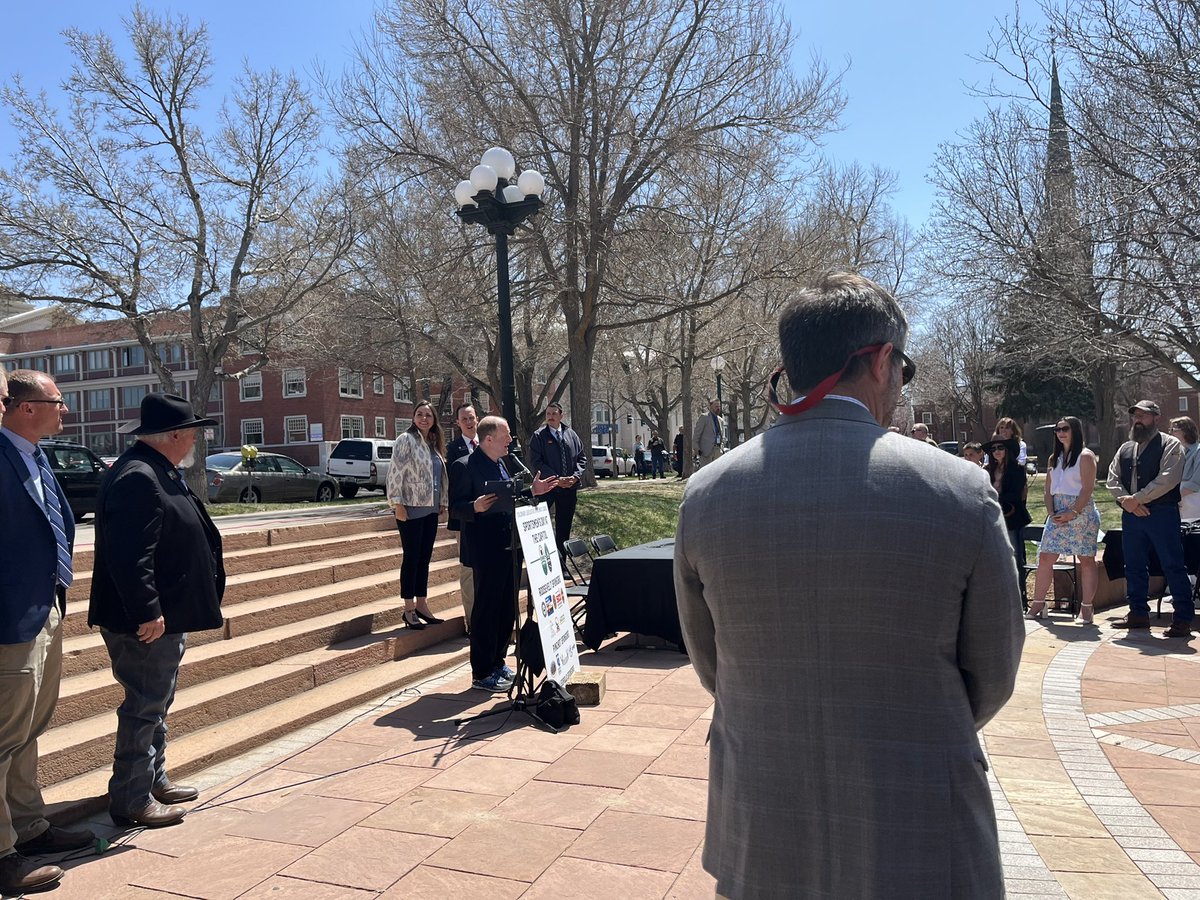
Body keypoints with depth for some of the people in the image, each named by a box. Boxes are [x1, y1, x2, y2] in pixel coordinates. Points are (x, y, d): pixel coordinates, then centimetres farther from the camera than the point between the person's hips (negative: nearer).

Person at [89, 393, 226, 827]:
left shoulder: (158, 473, 13)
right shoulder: (137, 477, -22)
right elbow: (130, 555, -28)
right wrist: (147, 612, -27)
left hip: (165, 614, 11)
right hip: (148, 620, -11)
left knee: (155, 702, 20)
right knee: (145, 705, 0)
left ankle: (154, 779, 34)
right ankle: (131, 800, 12)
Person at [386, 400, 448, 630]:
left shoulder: (434, 444, 14)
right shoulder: (406, 440, -8)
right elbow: (395, 473, -14)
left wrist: (442, 502, 13)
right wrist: (398, 504, -17)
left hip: (430, 509, 7)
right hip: (411, 509, -7)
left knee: (425, 558, 11)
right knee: (411, 557, -2)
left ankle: (422, 604, 19)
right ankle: (409, 609, 5)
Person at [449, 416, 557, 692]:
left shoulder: (506, 463, 13)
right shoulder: (465, 467, -12)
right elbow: (455, 508, -14)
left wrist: (533, 491, 9)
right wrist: (475, 507, -32)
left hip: (509, 547, 8)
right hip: (486, 550, -8)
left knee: (507, 609, 15)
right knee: (486, 610, 0)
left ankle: (498, 663, 30)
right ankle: (482, 674, 11)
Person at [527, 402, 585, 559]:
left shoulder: (571, 434, 8)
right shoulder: (538, 436, -3)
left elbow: (582, 457, 10)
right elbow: (535, 462, -9)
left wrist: (576, 476, -7)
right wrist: (556, 479, -16)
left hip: (569, 487, 4)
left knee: (564, 525, 11)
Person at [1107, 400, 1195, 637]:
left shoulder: (1170, 445, -3)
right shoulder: (1126, 448, 16)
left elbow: (1167, 479, -15)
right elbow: (1113, 478, 11)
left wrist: (1136, 498, -15)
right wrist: (1125, 501, -7)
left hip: (1161, 512, -6)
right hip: (1131, 513, 6)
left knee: (1173, 566, -4)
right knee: (1134, 566, 12)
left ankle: (1183, 619, 1)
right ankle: (1139, 613, 22)